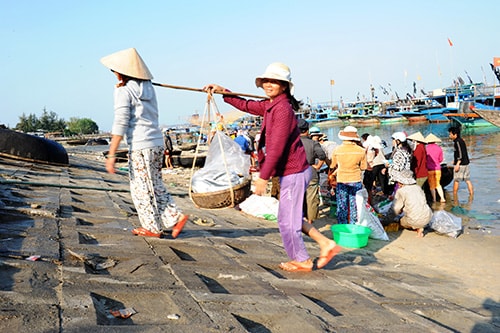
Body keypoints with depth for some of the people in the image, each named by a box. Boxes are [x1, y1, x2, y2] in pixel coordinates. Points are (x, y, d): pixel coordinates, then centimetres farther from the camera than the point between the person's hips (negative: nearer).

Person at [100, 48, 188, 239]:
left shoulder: (124, 90, -8)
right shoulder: (148, 87, 13)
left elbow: (120, 124, -14)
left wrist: (112, 154, -13)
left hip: (140, 146, -7)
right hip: (157, 143, 7)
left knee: (142, 188, 6)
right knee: (154, 186, 16)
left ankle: (153, 228, 15)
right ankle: (176, 217, 11)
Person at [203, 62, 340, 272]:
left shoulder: (282, 108, -19)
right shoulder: (269, 105, 11)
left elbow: (276, 148, -23)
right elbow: (247, 106, 27)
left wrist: (263, 177, -21)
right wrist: (223, 92, 20)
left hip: (293, 172, -10)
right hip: (292, 171, 10)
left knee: (287, 220, 2)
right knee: (291, 217, 19)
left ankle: (302, 261, 20)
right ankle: (326, 244, 24)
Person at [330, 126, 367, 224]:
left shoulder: (337, 150, -8)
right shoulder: (361, 150, -8)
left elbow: (333, 166, 2)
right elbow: (363, 167, -1)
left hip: (341, 181, 0)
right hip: (356, 181, 0)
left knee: (342, 206, 9)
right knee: (354, 206, 9)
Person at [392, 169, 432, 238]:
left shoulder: (401, 191, -7)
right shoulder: (418, 187, 10)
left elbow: (397, 210, -3)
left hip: (414, 220, -4)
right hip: (428, 218, 4)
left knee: (401, 221, 28)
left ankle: (418, 228, 5)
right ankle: (420, 227, 11)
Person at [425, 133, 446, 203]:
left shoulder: (426, 148, -10)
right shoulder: (439, 148, 0)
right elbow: (441, 159, 9)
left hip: (429, 169, -3)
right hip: (437, 169, 3)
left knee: (431, 185, 8)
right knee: (438, 184, 15)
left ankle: (434, 199, 9)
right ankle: (442, 198, 5)